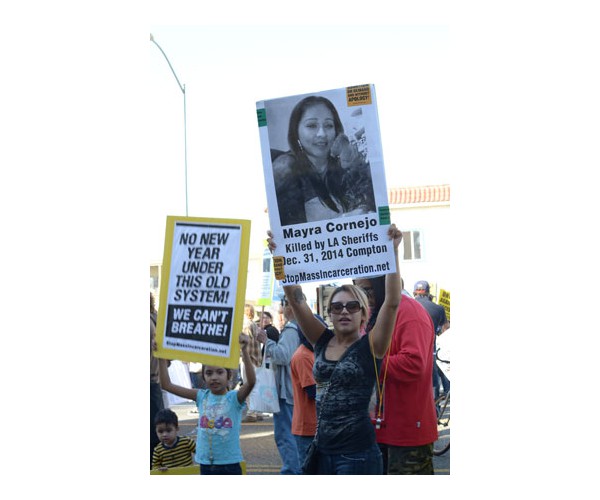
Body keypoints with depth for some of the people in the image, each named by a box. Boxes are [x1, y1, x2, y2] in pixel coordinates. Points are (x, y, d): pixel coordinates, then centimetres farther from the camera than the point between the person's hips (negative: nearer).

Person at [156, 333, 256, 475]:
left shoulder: (235, 398, -8)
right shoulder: (202, 396, 3)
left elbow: (251, 382, -29)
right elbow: (167, 385, 3)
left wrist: (244, 351, -39)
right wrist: (162, 358, -6)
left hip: (230, 465, -3)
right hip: (206, 465, 4)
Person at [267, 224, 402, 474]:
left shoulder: (370, 347, -4)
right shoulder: (323, 341, 8)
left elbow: (392, 302, -17)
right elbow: (296, 300, 1)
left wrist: (393, 251, -24)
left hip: (357, 453, -5)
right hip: (323, 450, 5)